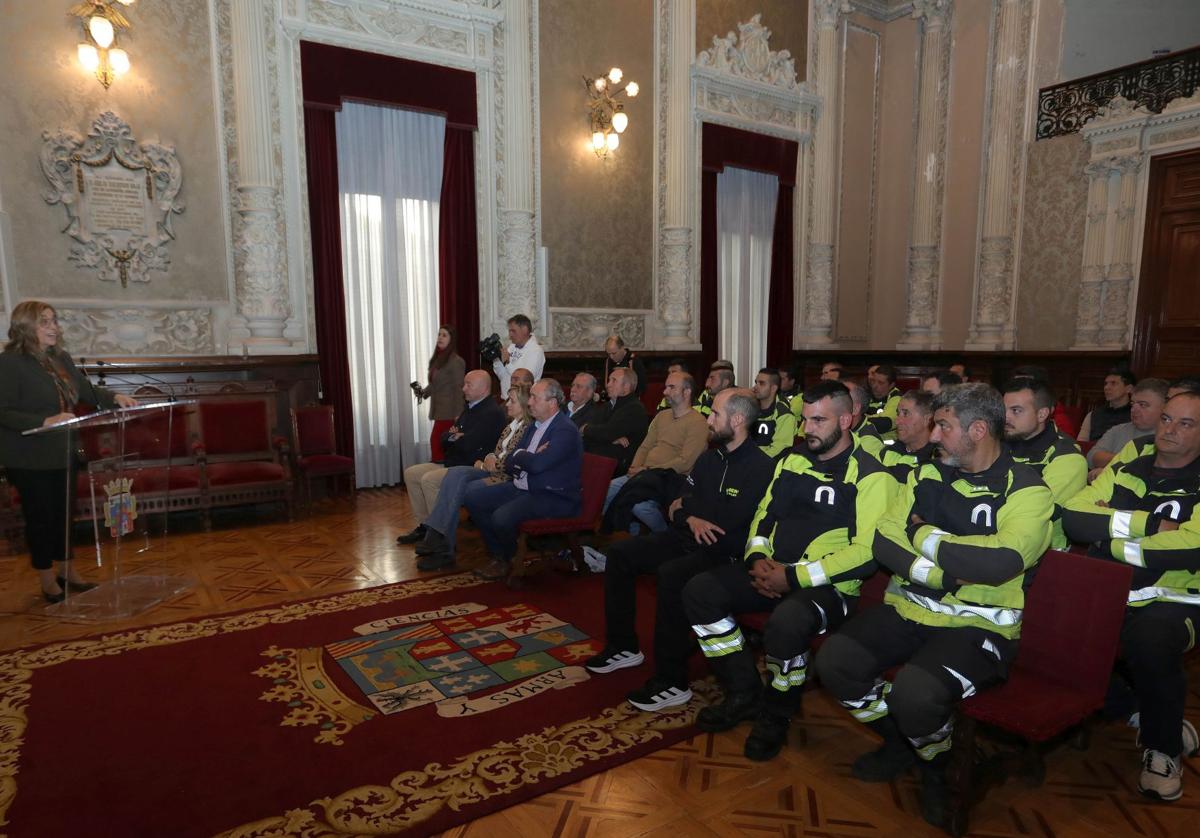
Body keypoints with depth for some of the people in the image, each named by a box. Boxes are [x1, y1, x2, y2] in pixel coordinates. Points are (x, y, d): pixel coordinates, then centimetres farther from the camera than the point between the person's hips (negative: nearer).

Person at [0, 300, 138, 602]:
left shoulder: (61, 358, 7)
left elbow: (87, 391, 11)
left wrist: (115, 397, -7)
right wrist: (46, 421, -31)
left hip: (62, 453, 7)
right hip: (29, 460, -7)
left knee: (63, 513, 17)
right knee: (40, 517, 6)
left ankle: (67, 572, 32)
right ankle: (48, 583, 20)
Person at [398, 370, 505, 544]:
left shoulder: (492, 412, -15)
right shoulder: (469, 409, 17)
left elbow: (468, 445, -24)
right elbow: (444, 440, 18)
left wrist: (453, 437, -1)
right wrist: (454, 436, -6)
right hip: (451, 463, 10)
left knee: (428, 479, -25)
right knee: (410, 473, 4)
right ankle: (424, 524, 8)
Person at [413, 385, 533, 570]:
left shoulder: (528, 428, -11)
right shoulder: (512, 424, 18)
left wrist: (485, 465, -5)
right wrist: (490, 458, 0)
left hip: (507, 478, -9)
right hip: (493, 470, 9)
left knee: (456, 488, -21)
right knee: (455, 473, -16)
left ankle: (444, 549, -12)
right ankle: (436, 536, -22)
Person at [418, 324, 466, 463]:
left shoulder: (456, 361, -11)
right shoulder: (438, 359, 14)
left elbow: (459, 388, -13)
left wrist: (458, 415, -15)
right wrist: (424, 391, 7)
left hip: (449, 412, -8)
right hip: (440, 411, 8)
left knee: (436, 442, -11)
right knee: (437, 442, 8)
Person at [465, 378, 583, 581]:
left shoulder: (566, 431, -16)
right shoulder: (534, 426, 13)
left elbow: (537, 464, -29)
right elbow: (509, 463, 13)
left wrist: (519, 456, -7)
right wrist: (527, 458, -9)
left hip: (553, 496, -9)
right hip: (522, 487, 10)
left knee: (502, 516, -28)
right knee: (473, 498, 1)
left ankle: (507, 560, 5)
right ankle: (497, 555, 12)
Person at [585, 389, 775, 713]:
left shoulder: (760, 468, -13)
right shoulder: (709, 458, 12)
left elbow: (735, 533, -19)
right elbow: (679, 503, 10)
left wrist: (686, 514, -11)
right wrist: (689, 519, -13)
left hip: (725, 553, -8)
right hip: (688, 540, 9)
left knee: (670, 574, -34)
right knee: (619, 553, 0)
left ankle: (671, 682, -21)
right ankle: (623, 646, 11)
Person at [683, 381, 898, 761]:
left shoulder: (871, 476, -9)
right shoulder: (792, 460, 13)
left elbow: (868, 552, -18)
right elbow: (764, 514, 20)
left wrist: (793, 576, -20)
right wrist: (757, 557, -2)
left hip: (829, 585, -7)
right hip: (773, 572, 7)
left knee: (785, 623, -38)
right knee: (699, 592, -11)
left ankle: (776, 715, -4)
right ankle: (745, 694, 7)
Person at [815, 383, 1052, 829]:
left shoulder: (1027, 490, -7)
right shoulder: (927, 474, 8)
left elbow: (998, 564, -25)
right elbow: (883, 543, 1)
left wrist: (924, 535, -11)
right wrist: (944, 575, -14)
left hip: (978, 623, -5)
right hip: (908, 608, 5)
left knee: (914, 692, -31)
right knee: (834, 661, -15)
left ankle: (938, 767, 7)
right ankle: (900, 743, 16)